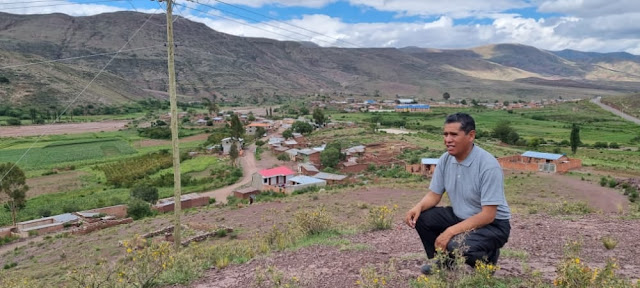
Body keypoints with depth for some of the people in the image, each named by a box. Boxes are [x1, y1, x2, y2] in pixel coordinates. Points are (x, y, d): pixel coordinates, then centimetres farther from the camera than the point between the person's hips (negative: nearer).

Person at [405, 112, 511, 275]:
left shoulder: (488, 165, -27)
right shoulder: (445, 159, -6)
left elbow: (488, 215, -28)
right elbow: (434, 194, 3)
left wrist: (451, 231, -32)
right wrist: (418, 207, -19)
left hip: (493, 224, -6)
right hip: (460, 217, 7)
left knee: (457, 246, -32)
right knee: (422, 217, -11)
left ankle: (488, 256, 3)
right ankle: (442, 262, 11)